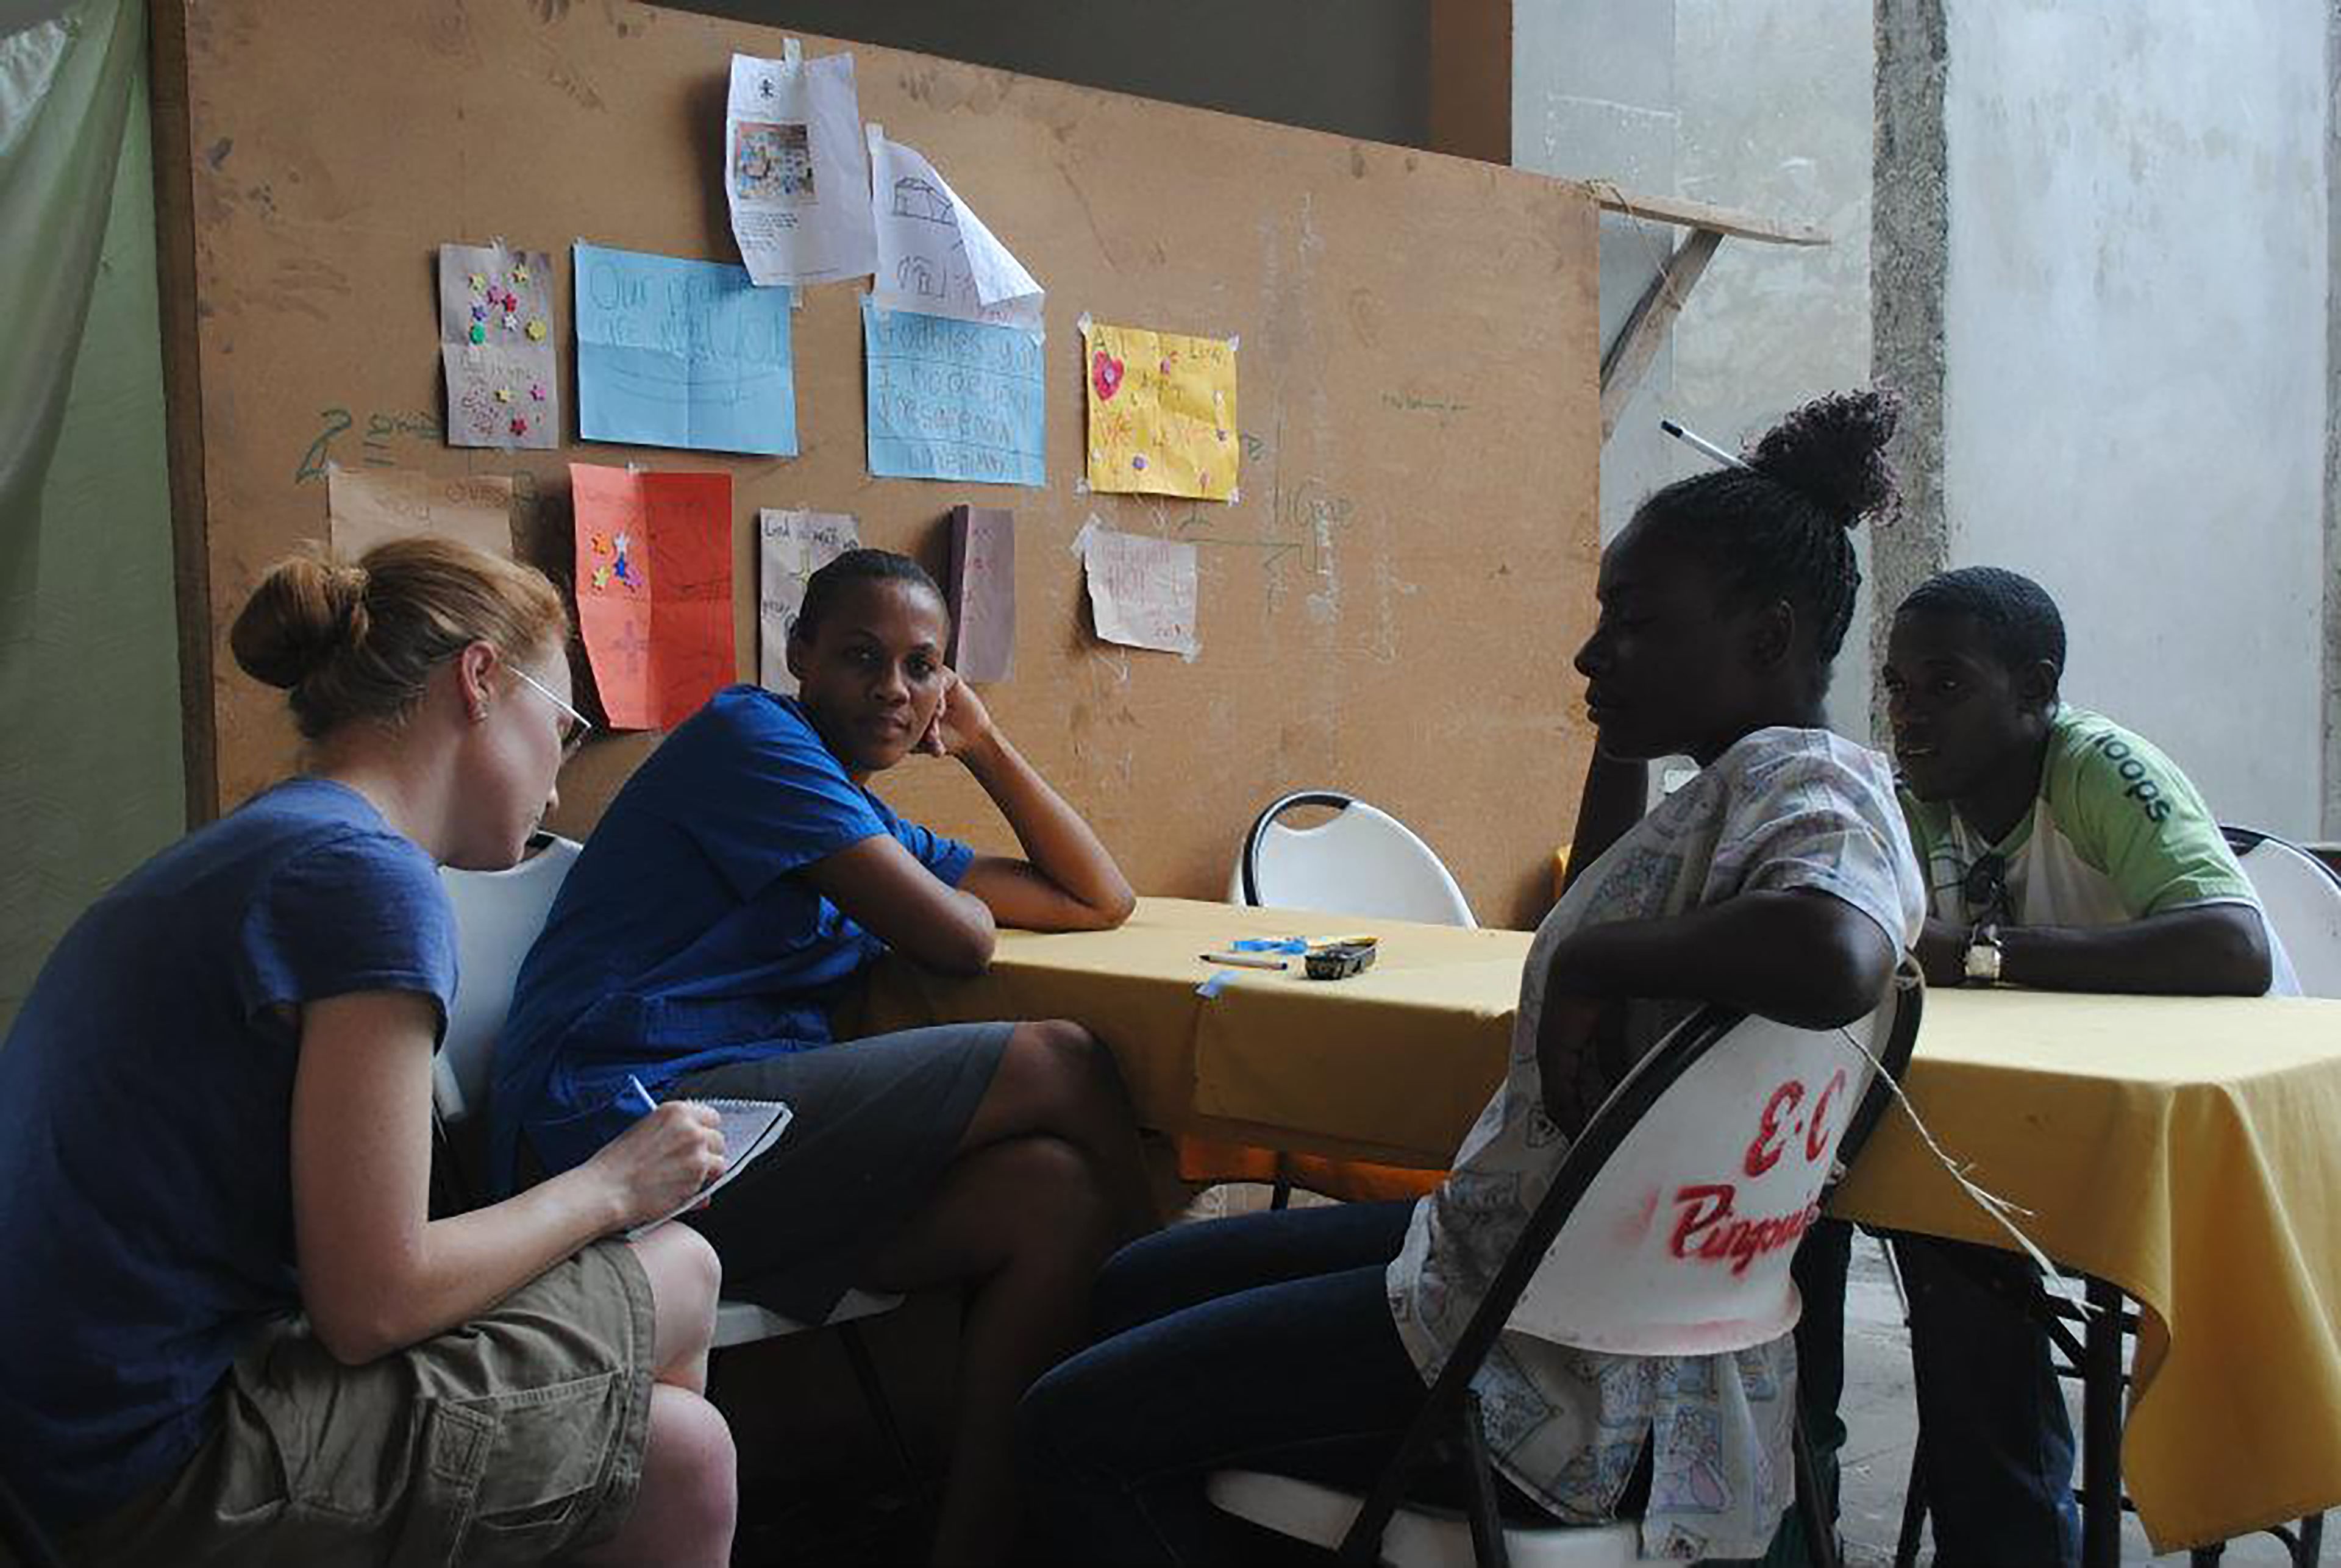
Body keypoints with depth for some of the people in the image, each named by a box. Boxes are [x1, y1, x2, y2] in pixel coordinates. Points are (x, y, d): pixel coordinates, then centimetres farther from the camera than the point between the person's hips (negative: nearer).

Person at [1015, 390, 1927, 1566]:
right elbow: (1603, 911, 28)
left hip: (1570, 1361, -11)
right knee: (1138, 1285, 23)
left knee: (1072, 1430, -4)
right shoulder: (1750, 779, 9)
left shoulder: (1800, 779, -20)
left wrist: (1592, 959, -29)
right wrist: (1618, 734, 15)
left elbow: (1835, 958, -44)